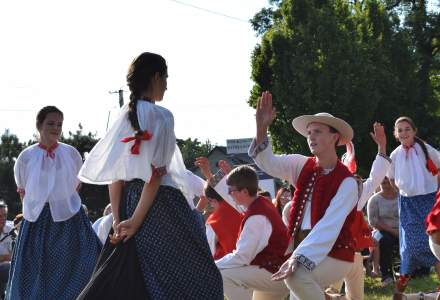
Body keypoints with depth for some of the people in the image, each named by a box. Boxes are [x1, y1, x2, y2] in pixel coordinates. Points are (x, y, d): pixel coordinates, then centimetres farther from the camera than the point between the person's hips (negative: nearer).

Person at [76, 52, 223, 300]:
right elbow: (155, 174, -16)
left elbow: (114, 175, 6)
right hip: (162, 204, -7)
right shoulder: (160, 116, -10)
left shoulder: (124, 117, 9)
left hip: (130, 201, 7)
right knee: (193, 279, 1)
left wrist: (118, 220, 5)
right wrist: (136, 221, -13)